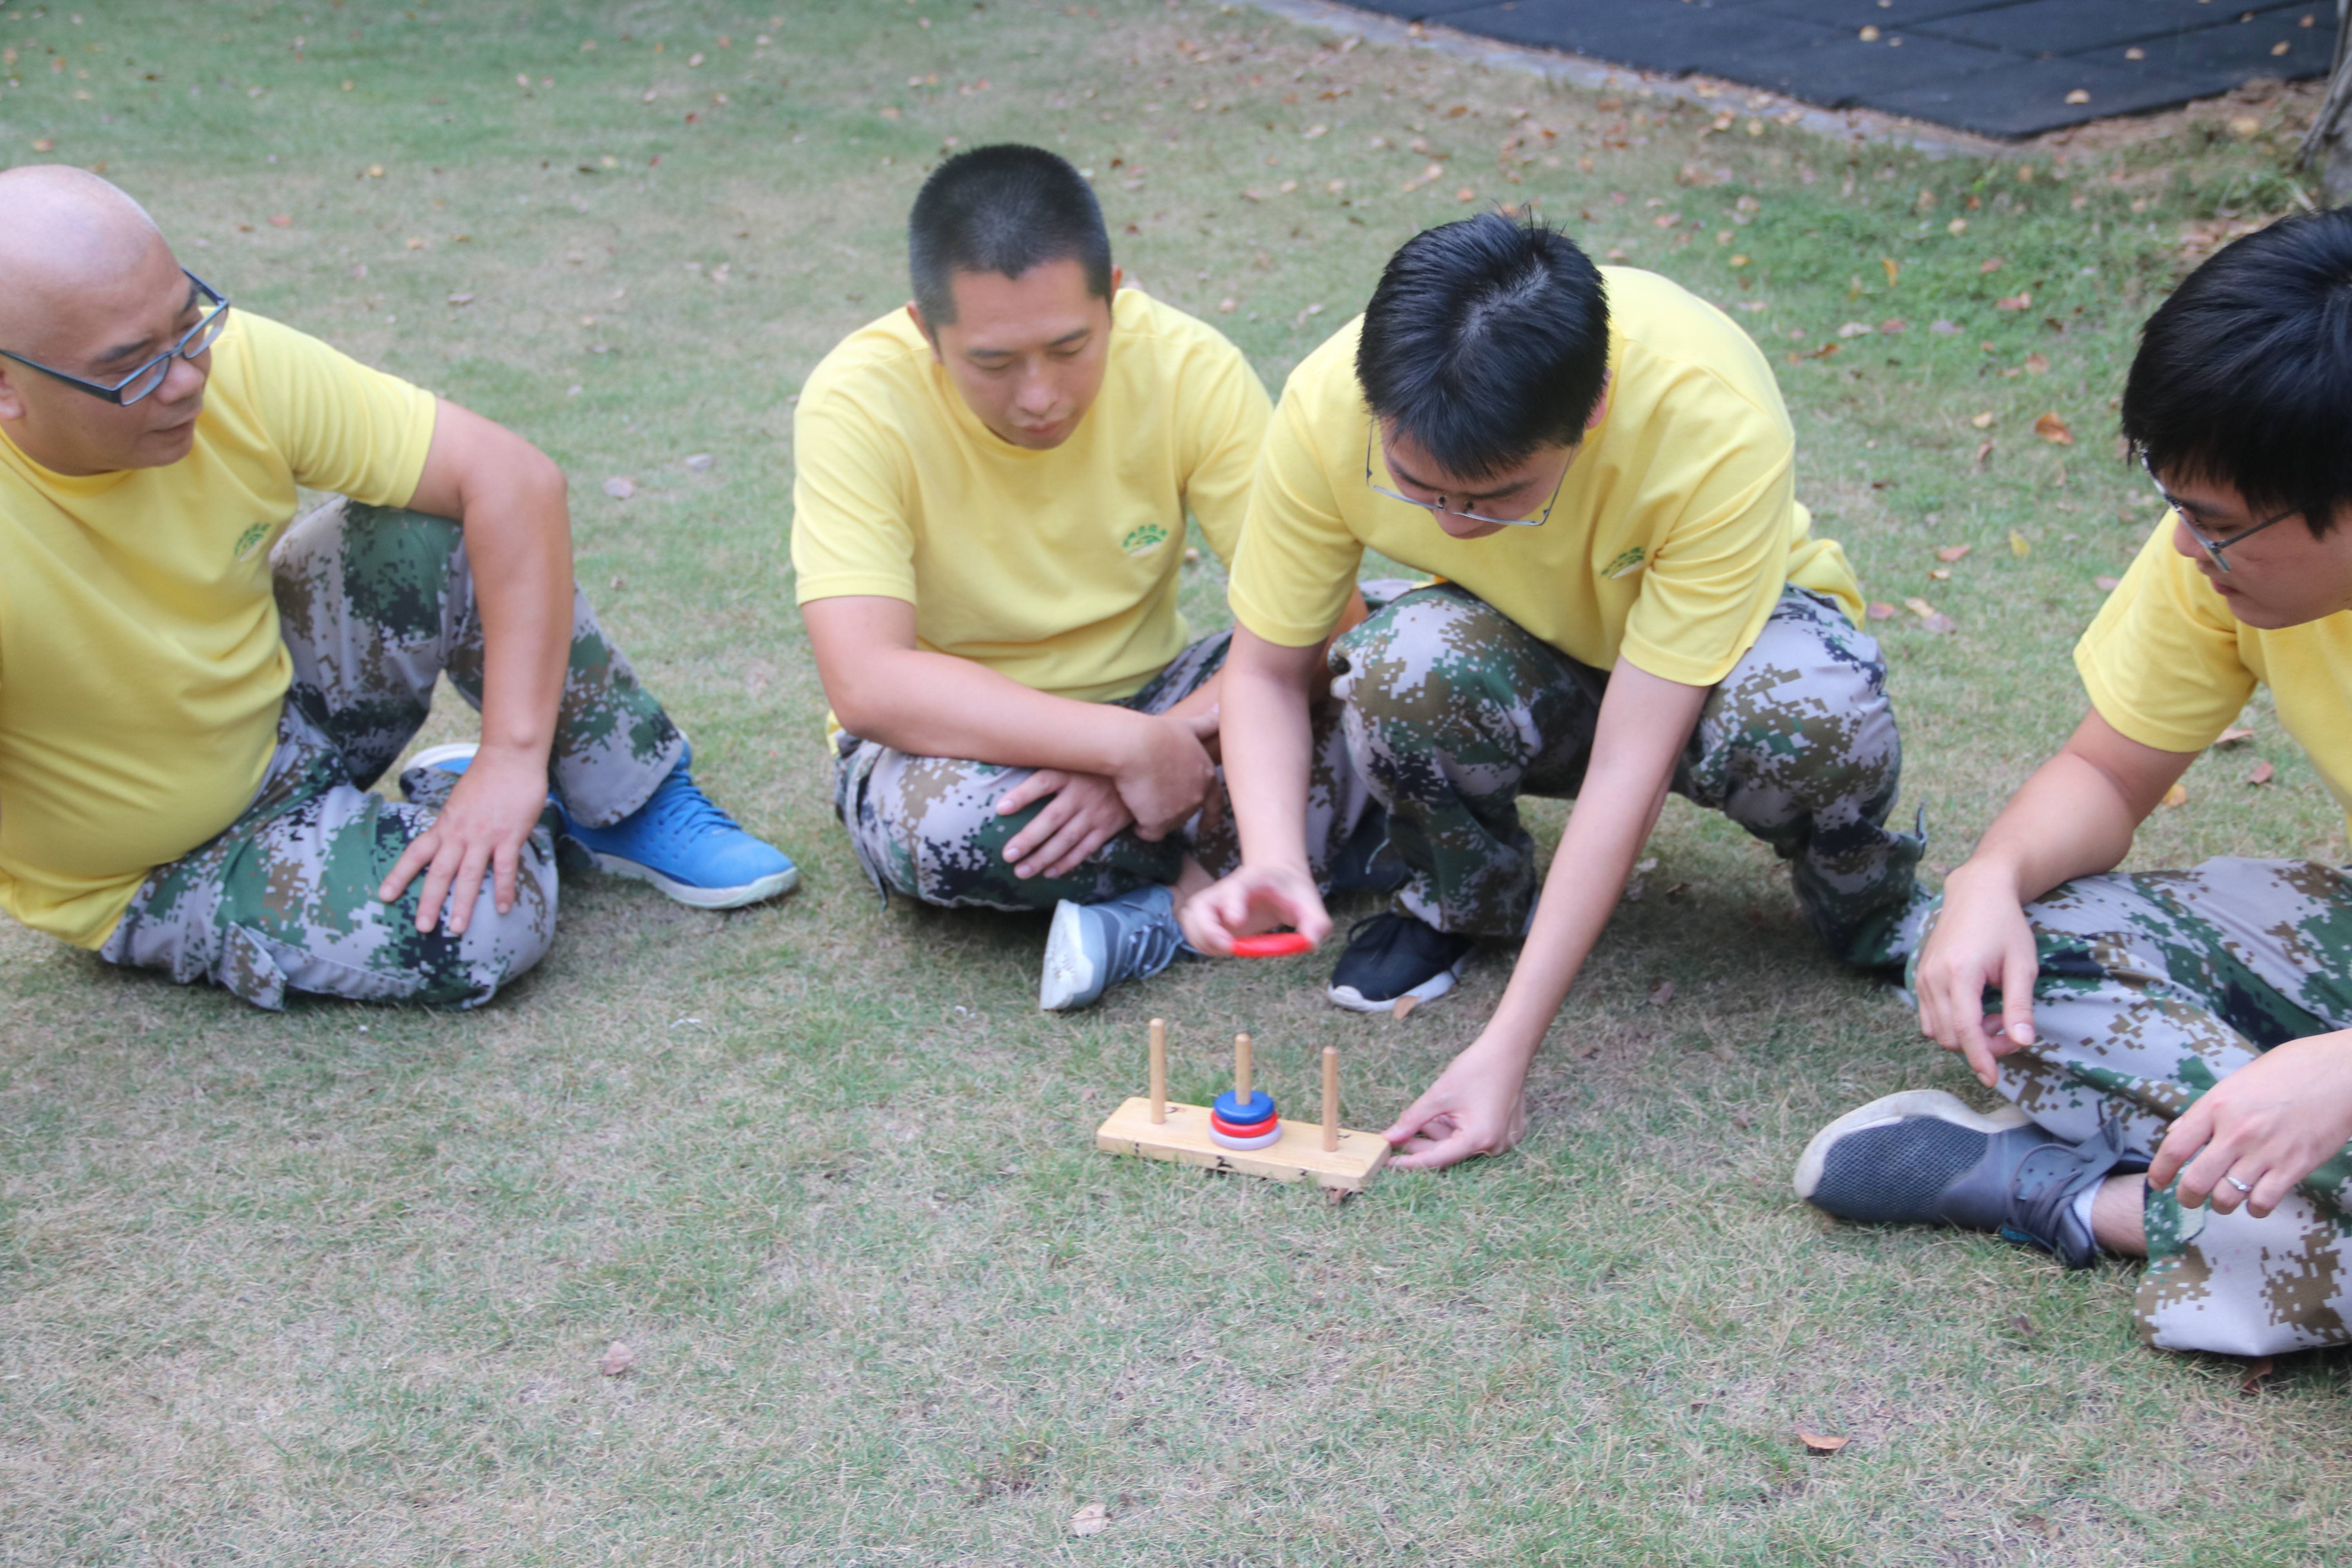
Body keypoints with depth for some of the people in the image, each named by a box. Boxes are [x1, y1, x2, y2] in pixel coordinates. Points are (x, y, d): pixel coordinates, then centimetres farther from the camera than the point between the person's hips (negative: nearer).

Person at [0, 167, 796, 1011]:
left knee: (444, 526, -20)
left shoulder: (239, 363, -20)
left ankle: (628, 801, 2)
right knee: (480, 924, -28)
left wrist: (514, 755, -26)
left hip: (279, 709, 5)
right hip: (148, 877, -4)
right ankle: (444, 801, 8)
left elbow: (513, 475, -20)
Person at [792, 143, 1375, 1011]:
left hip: (1144, 699, 2)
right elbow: (867, 683, -32)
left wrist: (1171, 739, -35)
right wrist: (1129, 746, -36)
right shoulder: (860, 403, -23)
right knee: (940, 819, -38)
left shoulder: (1186, 365, -17)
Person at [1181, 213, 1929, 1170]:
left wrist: (1507, 1047, -37)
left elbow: (1630, 761, -36)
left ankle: (1863, 902, -1)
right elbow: (1268, 670, -16)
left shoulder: (1715, 425, -37)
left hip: (1727, 625, -1)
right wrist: (1272, 865, -36)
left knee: (1817, 720, -38)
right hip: (1525, 654, 2)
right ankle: (1462, 901, -1)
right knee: (1407, 668, -35)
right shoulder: (1328, 408, -29)